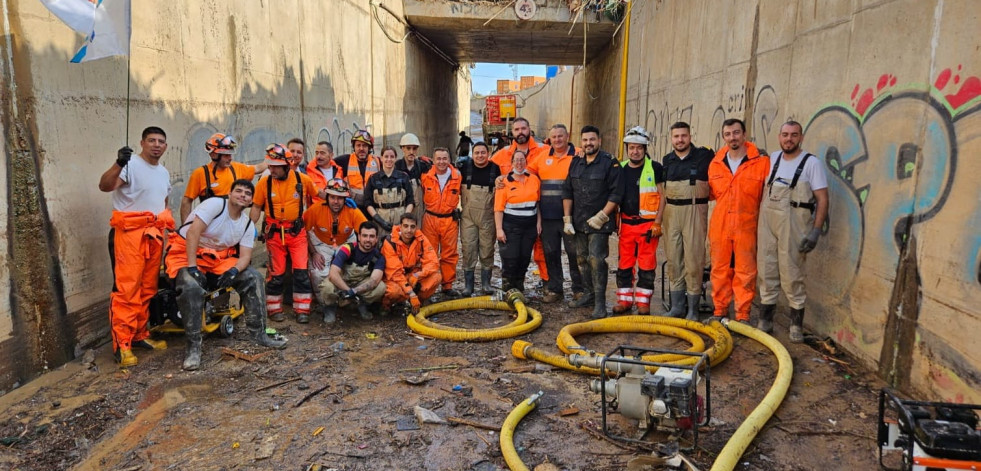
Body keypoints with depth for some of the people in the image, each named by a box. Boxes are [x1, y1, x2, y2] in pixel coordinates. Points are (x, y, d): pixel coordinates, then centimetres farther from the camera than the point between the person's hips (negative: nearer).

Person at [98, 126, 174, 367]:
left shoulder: (164, 172, 16)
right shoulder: (131, 165, -10)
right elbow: (105, 186, -26)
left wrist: (170, 227, 21)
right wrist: (118, 164, -42)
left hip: (155, 234, 8)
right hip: (129, 233, -8)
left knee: (148, 288, 12)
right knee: (126, 288, -9)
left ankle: (139, 335, 23)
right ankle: (121, 344, -6)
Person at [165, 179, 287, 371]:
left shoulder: (248, 224, 2)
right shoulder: (215, 204, -17)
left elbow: (245, 256, -4)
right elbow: (193, 233, -25)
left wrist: (234, 271, -27)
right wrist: (192, 267, -30)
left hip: (218, 258, 6)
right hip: (186, 253, -6)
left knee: (253, 278, -8)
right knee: (192, 288, -35)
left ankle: (258, 333, 0)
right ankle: (193, 346, -21)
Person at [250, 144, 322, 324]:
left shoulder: (303, 179, -6)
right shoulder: (264, 182, -5)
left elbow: (319, 195, 11)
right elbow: (256, 208, 1)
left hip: (297, 232, 0)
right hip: (274, 233, 0)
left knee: (301, 271, -4)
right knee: (276, 272, 7)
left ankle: (302, 310, 8)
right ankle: (275, 309, 22)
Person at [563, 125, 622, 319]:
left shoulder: (610, 163, -8)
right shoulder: (575, 163, 10)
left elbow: (616, 194, -11)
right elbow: (567, 192, 13)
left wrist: (601, 217, -15)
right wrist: (567, 219, 7)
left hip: (599, 223, -6)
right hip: (579, 223, 6)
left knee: (596, 260, -11)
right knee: (582, 259, 13)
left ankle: (600, 302, -4)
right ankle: (590, 295, 27)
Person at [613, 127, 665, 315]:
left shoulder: (655, 169, -2)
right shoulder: (620, 169, 10)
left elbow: (663, 197, -3)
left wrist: (658, 223, -10)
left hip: (648, 224, -4)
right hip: (626, 224, 4)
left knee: (646, 266, 2)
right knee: (624, 264, 8)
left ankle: (643, 302, 12)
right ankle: (624, 300, 18)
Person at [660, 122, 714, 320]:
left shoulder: (704, 156, -3)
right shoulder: (667, 160, 11)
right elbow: (664, 190, 13)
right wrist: (659, 216, 7)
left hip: (695, 212, -4)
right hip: (672, 212, 5)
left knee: (694, 261, -3)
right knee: (673, 261, 8)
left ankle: (693, 309, 6)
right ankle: (676, 307, 19)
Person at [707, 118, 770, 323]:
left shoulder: (761, 162, -4)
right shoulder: (715, 164, 8)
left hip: (747, 227, -3)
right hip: (719, 226, 3)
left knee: (745, 272, 3)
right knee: (720, 270, 10)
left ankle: (743, 315, 13)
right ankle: (720, 311, 22)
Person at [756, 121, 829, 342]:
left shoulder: (811, 162, -4)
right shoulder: (773, 159, 11)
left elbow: (822, 199, -7)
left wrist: (816, 230, -14)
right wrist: (759, 219, 12)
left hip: (793, 223, -5)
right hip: (767, 220, 5)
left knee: (792, 275, -2)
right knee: (767, 272, 8)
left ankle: (796, 325, 10)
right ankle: (765, 321, 17)